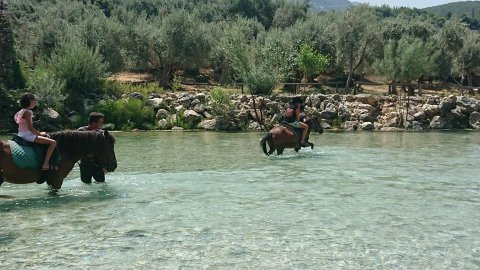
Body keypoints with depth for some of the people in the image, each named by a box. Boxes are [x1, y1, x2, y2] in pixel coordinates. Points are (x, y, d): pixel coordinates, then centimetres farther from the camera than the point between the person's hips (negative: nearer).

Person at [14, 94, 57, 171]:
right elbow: (30, 128, -20)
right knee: (53, 142, -16)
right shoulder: (27, 112, -14)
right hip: (27, 135, -11)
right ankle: (45, 165, -23)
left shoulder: (21, 112, 16)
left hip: (21, 135, 11)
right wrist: (40, 134, -7)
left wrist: (38, 133, 17)